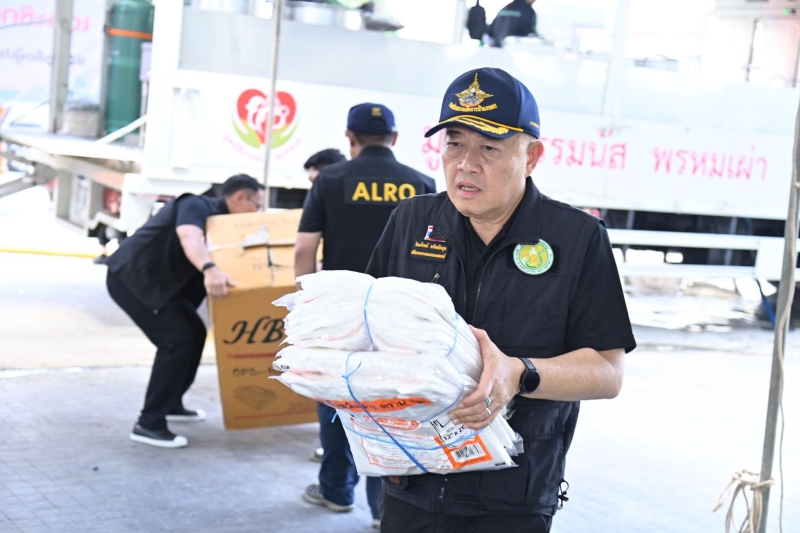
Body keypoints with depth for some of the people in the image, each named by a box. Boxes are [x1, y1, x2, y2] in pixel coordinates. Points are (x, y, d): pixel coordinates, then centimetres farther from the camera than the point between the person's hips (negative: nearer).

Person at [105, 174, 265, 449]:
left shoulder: (219, 219, 12)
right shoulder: (197, 206, -17)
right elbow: (190, 238, -39)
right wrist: (209, 269, -58)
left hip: (154, 279, 10)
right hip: (131, 277, -10)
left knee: (195, 332, 15)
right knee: (176, 340, -16)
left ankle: (171, 404, 29)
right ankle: (148, 424, -11)